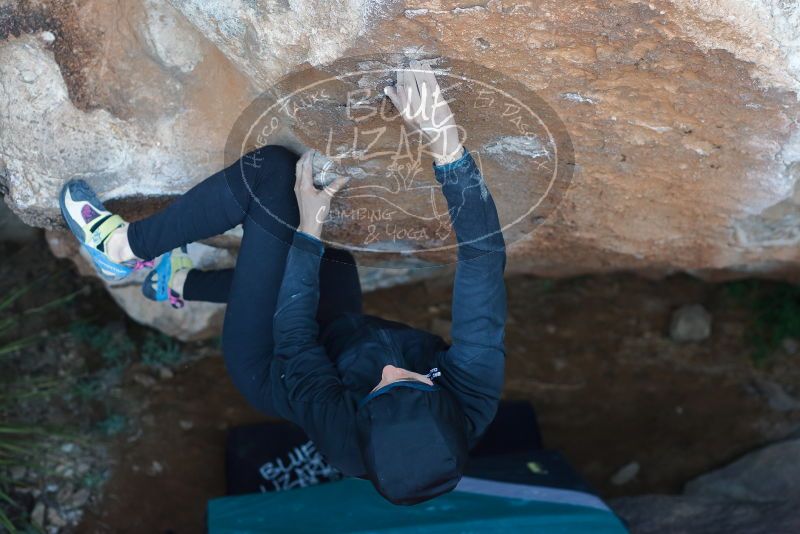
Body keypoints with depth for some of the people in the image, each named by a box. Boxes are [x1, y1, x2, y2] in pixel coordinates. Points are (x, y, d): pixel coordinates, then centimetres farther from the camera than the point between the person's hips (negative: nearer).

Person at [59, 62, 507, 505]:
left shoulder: (345, 434, -40)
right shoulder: (473, 401, -34)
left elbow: (294, 341, -23)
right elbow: (484, 253, -35)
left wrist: (307, 227, -16)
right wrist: (446, 138, -43)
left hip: (272, 364, -5)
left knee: (274, 171, -19)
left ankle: (124, 248, 4)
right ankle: (179, 283, 35)